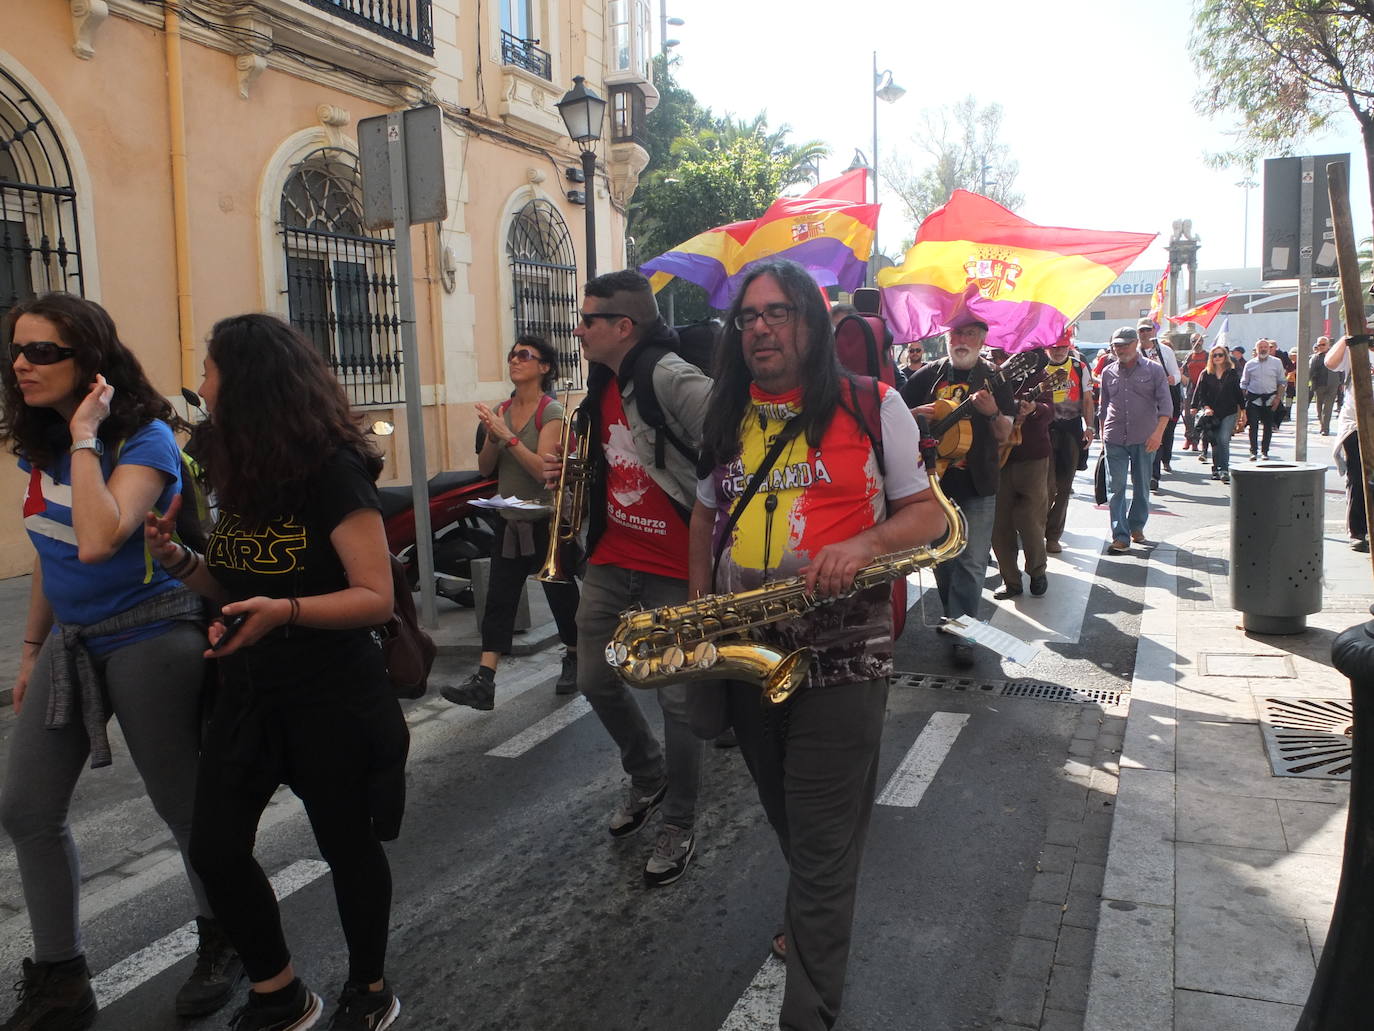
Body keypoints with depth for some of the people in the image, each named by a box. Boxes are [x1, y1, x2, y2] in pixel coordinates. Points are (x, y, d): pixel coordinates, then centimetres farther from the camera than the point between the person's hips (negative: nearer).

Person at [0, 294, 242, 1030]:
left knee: (182, 806, 7)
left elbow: (98, 542, -33)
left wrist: (85, 437, -27)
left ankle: (223, 944, 31)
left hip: (148, 640, -7)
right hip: (71, 641, 7)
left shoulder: (145, 438, -17)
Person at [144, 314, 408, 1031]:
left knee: (347, 844, 9)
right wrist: (177, 558, -5)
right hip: (247, 691, 7)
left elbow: (376, 597, -20)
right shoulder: (240, 473, 6)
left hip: (332, 696, -7)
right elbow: (234, 589, 13)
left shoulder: (332, 471, -17)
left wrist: (285, 612, -35)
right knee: (215, 849, 6)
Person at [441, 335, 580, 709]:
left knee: (561, 595, 8)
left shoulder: (551, 412, -10)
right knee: (498, 600, -1)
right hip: (510, 523, 5)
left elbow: (542, 469, -21)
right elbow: (485, 468, 6)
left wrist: (508, 436, -26)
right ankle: (483, 683, -3)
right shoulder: (501, 411, 8)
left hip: (547, 522, -5)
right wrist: (491, 436, -11)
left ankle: (574, 660, 31)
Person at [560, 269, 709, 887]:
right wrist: (570, 472, 6)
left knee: (677, 699, 1)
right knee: (596, 680, 13)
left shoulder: (671, 378, -19)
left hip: (674, 565, -8)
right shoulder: (603, 384, 10)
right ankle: (648, 777, 40)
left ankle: (680, 826, 21)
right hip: (612, 558, 9)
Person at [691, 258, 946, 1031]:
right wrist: (700, 606, 5)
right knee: (789, 820, 24)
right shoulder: (724, 415, 8)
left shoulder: (872, 407, -5)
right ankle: (815, 921, 51)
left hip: (842, 652, -5)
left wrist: (863, 546, -21)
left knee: (823, 849, -1)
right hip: (744, 651, 5)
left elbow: (929, 512, -1)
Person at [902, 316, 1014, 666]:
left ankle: (961, 634, -2)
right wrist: (916, 413, -14)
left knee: (971, 564, -5)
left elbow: (1004, 437, 1)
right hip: (935, 479, 2)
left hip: (978, 485, -2)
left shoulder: (994, 379, 3)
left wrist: (993, 412, -19)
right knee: (942, 557, 13)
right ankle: (954, 617, 32)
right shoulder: (929, 374, 6)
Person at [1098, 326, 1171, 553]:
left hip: (1144, 438, -1)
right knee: (1115, 488, -5)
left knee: (1142, 487, 9)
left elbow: (1165, 403, -3)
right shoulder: (1108, 372, 9)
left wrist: (1158, 432, -15)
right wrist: (1103, 434, 15)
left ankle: (1136, 526, 26)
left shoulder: (1154, 369, 2)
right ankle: (1120, 536, -4)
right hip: (1115, 439, 1)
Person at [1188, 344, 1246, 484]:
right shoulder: (1206, 375, 6)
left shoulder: (1232, 373, 6)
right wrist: (1206, 407, -15)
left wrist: (1243, 411, 10)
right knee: (1216, 442, 6)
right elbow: (1201, 393, 1)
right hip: (1212, 413, 1)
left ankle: (1224, 470, -14)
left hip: (1229, 413, -1)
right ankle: (1217, 469, 16)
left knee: (1224, 440, -13)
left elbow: (1239, 393, 10)